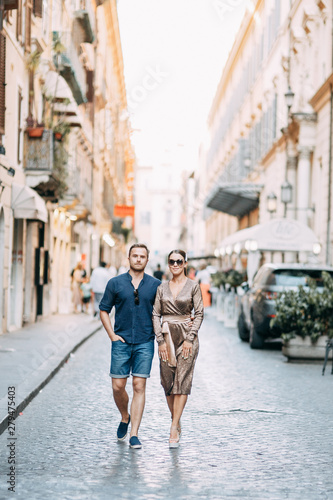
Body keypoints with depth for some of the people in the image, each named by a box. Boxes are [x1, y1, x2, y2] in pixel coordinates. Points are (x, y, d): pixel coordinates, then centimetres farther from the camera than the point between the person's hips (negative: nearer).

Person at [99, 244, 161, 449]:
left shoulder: (155, 284, 4)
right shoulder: (115, 283, 4)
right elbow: (104, 310, 9)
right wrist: (112, 335, 1)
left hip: (145, 343, 0)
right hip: (121, 342, 1)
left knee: (139, 386, -4)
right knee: (118, 386, 0)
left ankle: (134, 434, -1)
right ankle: (125, 417, 30)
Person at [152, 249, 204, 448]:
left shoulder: (193, 286, 0)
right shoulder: (162, 288, 9)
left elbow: (199, 313, -3)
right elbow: (156, 314, 6)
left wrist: (190, 339, -10)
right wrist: (161, 340, -3)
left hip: (187, 336, -3)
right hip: (167, 336, 3)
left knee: (182, 382, -8)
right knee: (168, 382, 3)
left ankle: (174, 430, -8)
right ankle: (177, 423, 20)